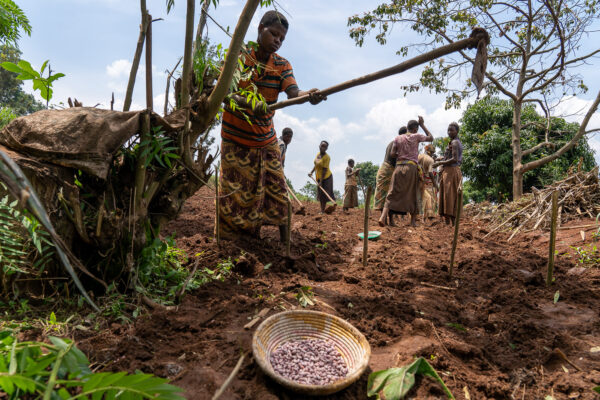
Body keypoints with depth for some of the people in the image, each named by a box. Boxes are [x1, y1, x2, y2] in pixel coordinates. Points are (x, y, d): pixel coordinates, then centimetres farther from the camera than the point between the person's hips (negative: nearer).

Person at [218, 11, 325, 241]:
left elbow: (293, 92, -17)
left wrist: (309, 96, -41)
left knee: (275, 186, 3)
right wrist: (250, 104, -41)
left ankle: (284, 239, 14)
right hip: (236, 138, -3)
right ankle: (228, 237, 17)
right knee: (235, 189, 0)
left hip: (266, 139, 3)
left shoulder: (282, 65, 0)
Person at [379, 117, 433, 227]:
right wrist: (423, 125, 20)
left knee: (393, 193, -1)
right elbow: (431, 138, 18)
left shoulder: (398, 138, 10)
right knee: (413, 194, 8)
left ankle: (383, 216, -17)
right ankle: (413, 221, 12)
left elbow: (392, 154, 3)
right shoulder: (416, 136, 4)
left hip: (399, 167, 2)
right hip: (412, 167, -2)